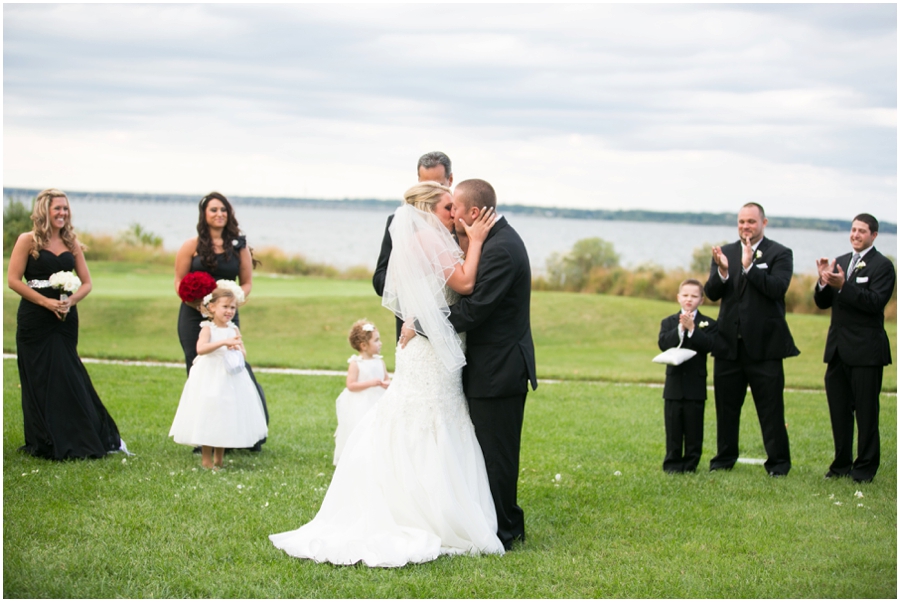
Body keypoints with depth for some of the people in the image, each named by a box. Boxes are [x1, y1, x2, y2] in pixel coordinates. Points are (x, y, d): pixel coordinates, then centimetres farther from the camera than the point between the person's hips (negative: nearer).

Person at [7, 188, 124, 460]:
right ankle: (44, 444, 9)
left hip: (65, 319, 3)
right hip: (34, 320, -3)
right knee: (39, 380, 1)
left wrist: (70, 301, -9)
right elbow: (13, 280, -7)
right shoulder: (28, 241, -2)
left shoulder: (72, 243, 10)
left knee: (69, 378, 2)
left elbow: (86, 283, 11)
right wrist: (46, 301, -14)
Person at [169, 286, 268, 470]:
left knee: (226, 418, 9)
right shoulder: (208, 329, -8)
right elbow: (200, 349, -26)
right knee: (208, 419, -3)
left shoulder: (234, 330, 7)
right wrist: (223, 342, -31)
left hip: (232, 381, 5)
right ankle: (207, 460, 8)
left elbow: (243, 354, 4)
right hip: (210, 380, -5)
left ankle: (218, 459, 20)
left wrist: (238, 348, -17)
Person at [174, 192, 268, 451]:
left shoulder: (238, 246, 6)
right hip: (194, 317, 0)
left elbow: (247, 283, 9)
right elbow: (179, 282, 3)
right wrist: (198, 303, -14)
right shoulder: (192, 246, 2)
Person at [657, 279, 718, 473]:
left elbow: (708, 345, -15)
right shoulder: (668, 322, 7)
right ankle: (672, 463, 11)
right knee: (673, 428, 5)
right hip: (674, 384, 1)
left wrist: (692, 328, -21)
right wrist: (680, 328, -20)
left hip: (696, 384, -1)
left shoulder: (708, 324, 2)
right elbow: (663, 344, -10)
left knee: (693, 427, 3)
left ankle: (690, 463, 10)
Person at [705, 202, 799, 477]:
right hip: (729, 344, 4)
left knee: (771, 407, -1)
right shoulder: (725, 253, 9)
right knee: (726, 405, 11)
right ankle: (724, 459, 23)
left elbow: (778, 289, -17)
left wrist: (749, 266, -24)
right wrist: (722, 271, -21)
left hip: (764, 344, -4)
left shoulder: (780, 254, -2)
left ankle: (778, 462, 8)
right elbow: (712, 293, -1)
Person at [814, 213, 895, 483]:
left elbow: (876, 302, -19)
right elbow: (823, 303, 10)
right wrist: (824, 282, -10)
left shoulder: (882, 266, -6)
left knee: (866, 411, -1)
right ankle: (842, 464, 19)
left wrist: (843, 286, -26)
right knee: (839, 410, 11)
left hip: (865, 350, -6)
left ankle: (865, 467, 6)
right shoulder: (840, 262, 13)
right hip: (838, 349, 6)